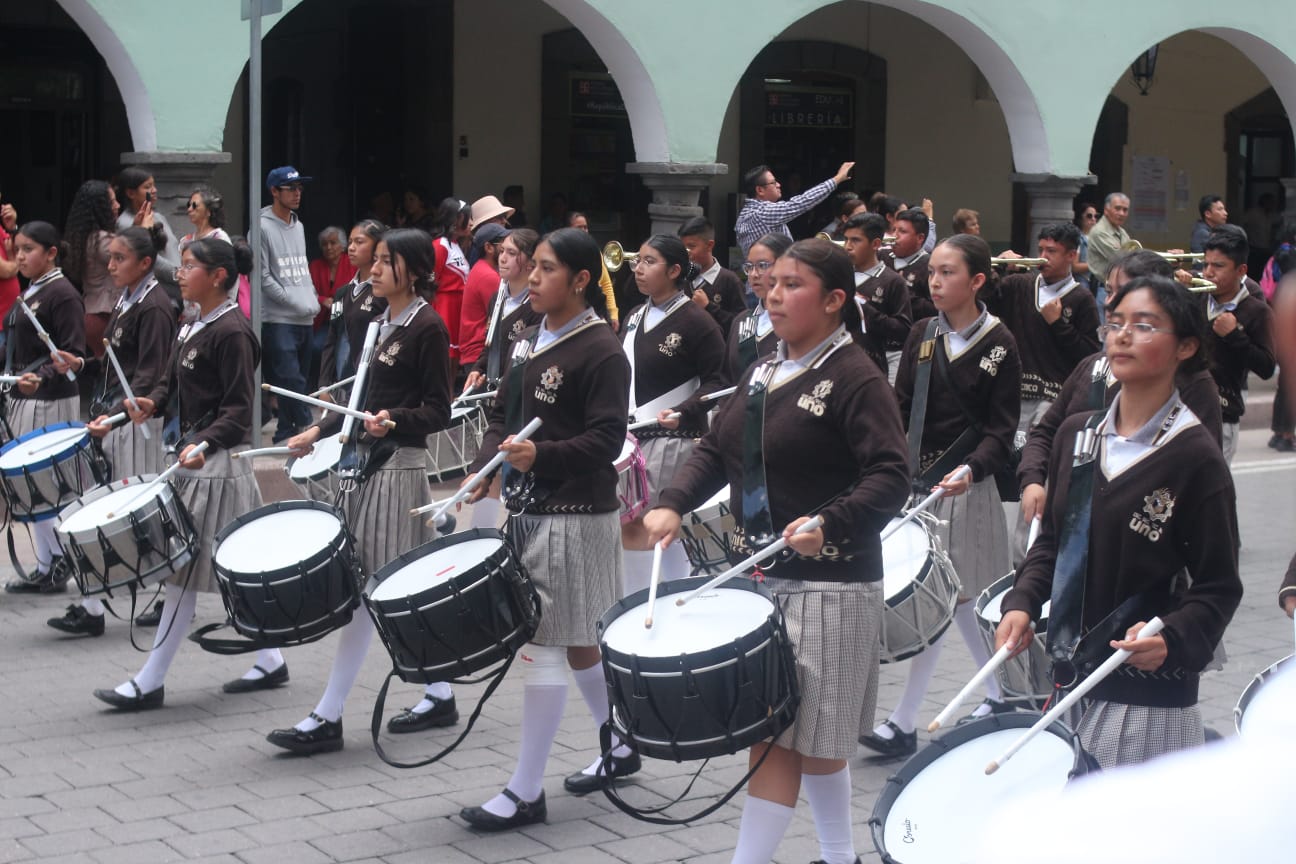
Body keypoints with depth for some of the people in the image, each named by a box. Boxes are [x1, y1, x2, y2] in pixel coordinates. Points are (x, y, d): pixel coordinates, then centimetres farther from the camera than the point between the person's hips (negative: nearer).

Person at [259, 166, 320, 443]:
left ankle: (285, 433, 16)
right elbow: (263, 276, -11)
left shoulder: (298, 227, 18)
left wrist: (313, 300, 8)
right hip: (278, 319, -8)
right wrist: (295, 303, -13)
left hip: (305, 319, 8)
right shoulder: (263, 228, -7)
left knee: (296, 377, 9)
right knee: (291, 378, -14)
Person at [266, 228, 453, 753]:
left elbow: (438, 413, -13)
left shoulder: (428, 327, -11)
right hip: (368, 461, 9)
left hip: (399, 466, -9)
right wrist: (319, 432, 20)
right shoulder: (383, 323, 14)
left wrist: (393, 420, -29)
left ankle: (328, 718, -7)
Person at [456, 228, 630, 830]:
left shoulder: (601, 351, -13)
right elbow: (504, 414, 16)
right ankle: (621, 745, 37)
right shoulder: (531, 340, 12)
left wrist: (540, 456, -31)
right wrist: (482, 470, 0)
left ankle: (526, 792, 1)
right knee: (578, 642, 18)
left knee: (545, 643, -5)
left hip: (574, 516, -8)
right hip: (527, 509, 8)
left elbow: (606, 441, -18)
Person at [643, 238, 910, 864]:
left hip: (827, 582, -8)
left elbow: (890, 478, -22)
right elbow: (715, 451, 13)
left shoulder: (855, 380, -13)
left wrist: (828, 524, -36)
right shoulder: (763, 372, 11)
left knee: (785, 732, -3)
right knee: (809, 733, 17)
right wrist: (674, 503, -3)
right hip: (761, 572, 8)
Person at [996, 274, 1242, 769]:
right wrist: (1022, 604, 0)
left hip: (1147, 697, -5)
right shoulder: (1077, 434, 7)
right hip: (1067, 675, 6)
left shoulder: (1195, 458, -10)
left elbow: (1218, 589, -8)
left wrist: (1172, 639, -26)